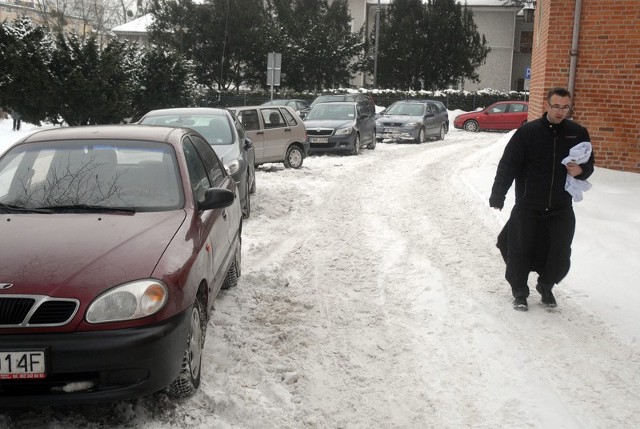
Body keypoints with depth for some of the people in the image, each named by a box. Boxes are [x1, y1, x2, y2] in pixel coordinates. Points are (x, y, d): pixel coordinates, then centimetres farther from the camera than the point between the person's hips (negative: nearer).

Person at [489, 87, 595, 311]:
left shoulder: (578, 133, 2)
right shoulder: (527, 131, -8)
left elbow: (589, 164, 12)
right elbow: (508, 165, -10)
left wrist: (580, 170, -12)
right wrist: (498, 196, -19)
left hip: (561, 208, 3)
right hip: (528, 207, -2)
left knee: (560, 255, 5)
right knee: (520, 251, 1)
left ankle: (546, 286, 31)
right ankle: (520, 292, 21)